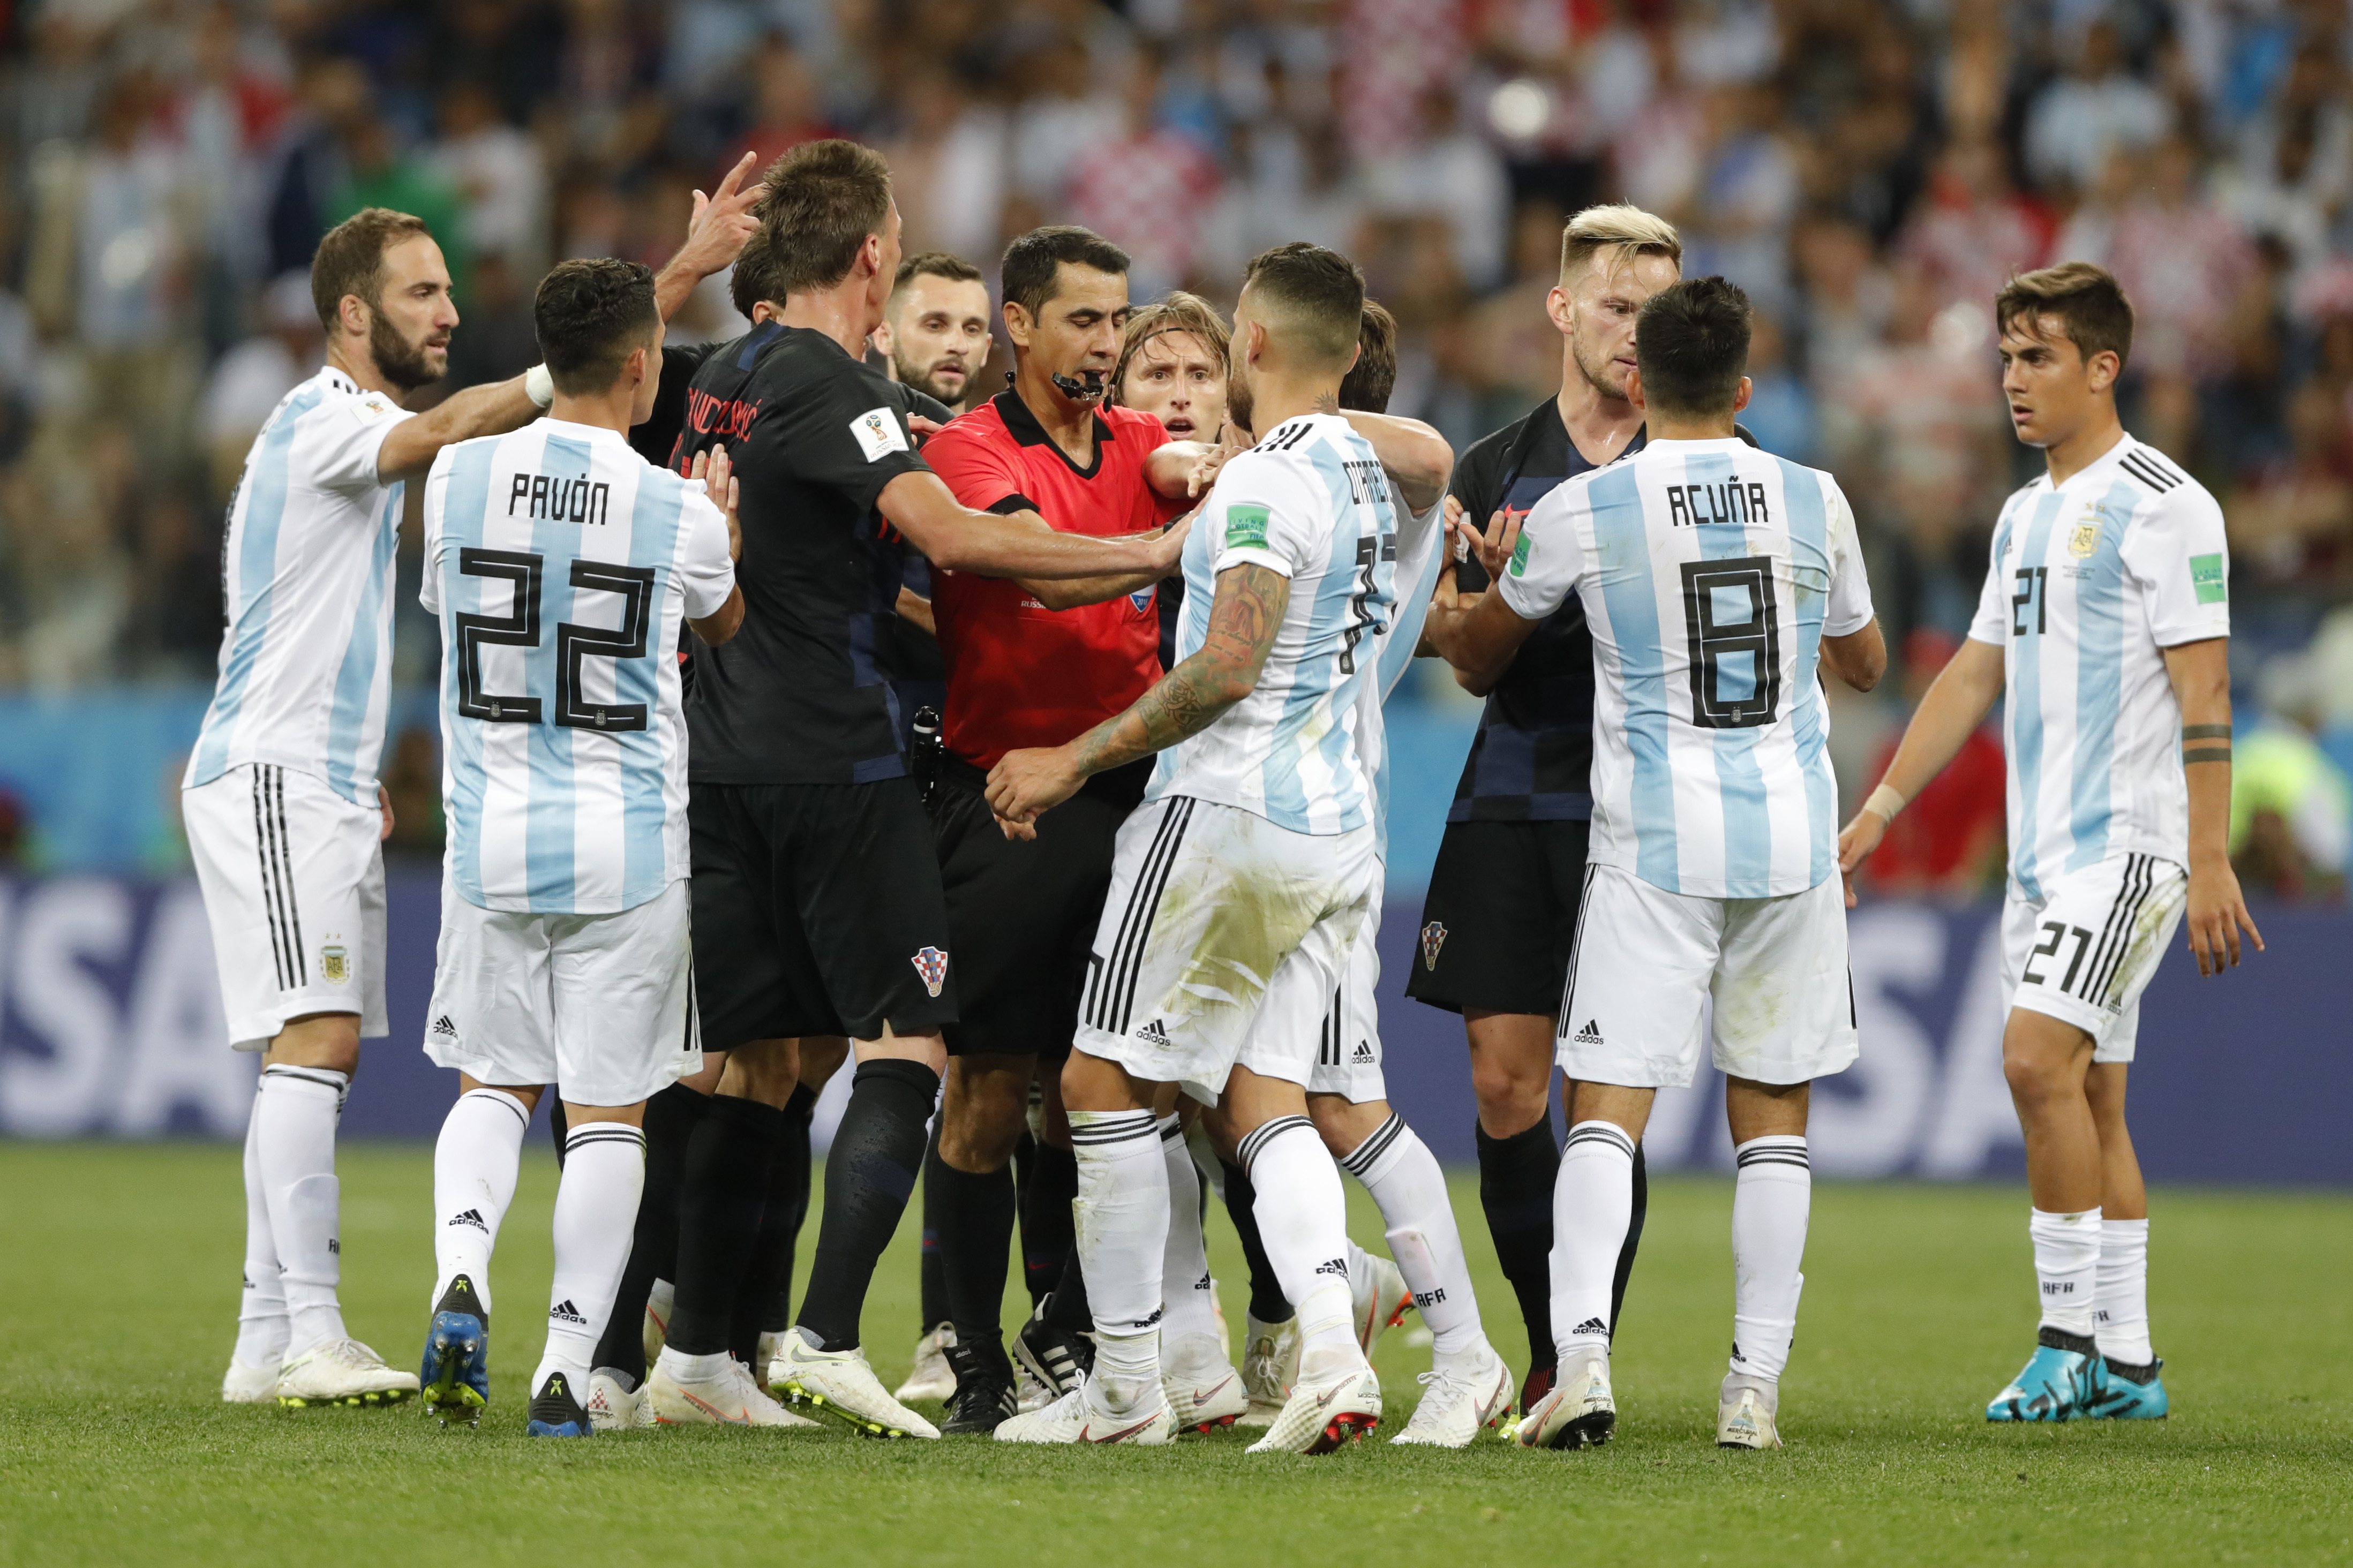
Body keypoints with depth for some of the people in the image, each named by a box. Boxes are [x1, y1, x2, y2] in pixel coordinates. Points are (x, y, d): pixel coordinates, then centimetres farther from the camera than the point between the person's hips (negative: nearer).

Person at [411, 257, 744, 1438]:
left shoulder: (457, 479, -4)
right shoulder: (681, 513, -8)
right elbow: (721, 630, 13)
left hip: (493, 838, 2)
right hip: (628, 845, -2)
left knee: (493, 1082, 16)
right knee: (607, 1110, 6)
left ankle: (459, 1275, -10)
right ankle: (566, 1368, 2)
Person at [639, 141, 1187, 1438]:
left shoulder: (728, 377, 12)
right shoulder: (835, 388, -14)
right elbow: (954, 536, -24)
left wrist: (884, 596, 31)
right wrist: (1152, 553, -20)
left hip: (725, 760, 8)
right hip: (833, 762, -8)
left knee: (755, 1057, 12)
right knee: (905, 1040, -5)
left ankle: (694, 1354, 12)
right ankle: (826, 1340, -15)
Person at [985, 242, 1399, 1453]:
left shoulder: (1265, 481, -15)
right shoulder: (1365, 475, 13)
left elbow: (1227, 669, -22)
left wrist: (1075, 760, -16)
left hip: (1229, 808, -8)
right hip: (1339, 823, 8)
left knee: (1106, 1081, 1)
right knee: (1266, 1099, 8)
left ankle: (1125, 1387, 3)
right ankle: (1330, 1355, -12)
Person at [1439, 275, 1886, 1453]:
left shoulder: (1576, 512, -4)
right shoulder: (1814, 501, 2)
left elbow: (1479, 657, 14)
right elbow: (1864, 662, 20)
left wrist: (1497, 575, 36)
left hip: (1653, 841, -2)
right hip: (1791, 834, 2)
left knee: (1606, 1107, -3)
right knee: (1771, 1113, 9)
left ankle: (1581, 1348, -22)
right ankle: (1757, 1381, 5)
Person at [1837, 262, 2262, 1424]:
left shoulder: (2162, 505, -9)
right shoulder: (2026, 517, 17)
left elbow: (2202, 690, -13)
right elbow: (1975, 675, 22)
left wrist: (2211, 860, -18)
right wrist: (1879, 810, 19)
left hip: (2131, 838, -9)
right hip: (2045, 849, 9)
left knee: (2039, 1057, -18)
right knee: (2087, 1097, 7)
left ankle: (2070, 1337, -12)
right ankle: (2125, 1363, 10)